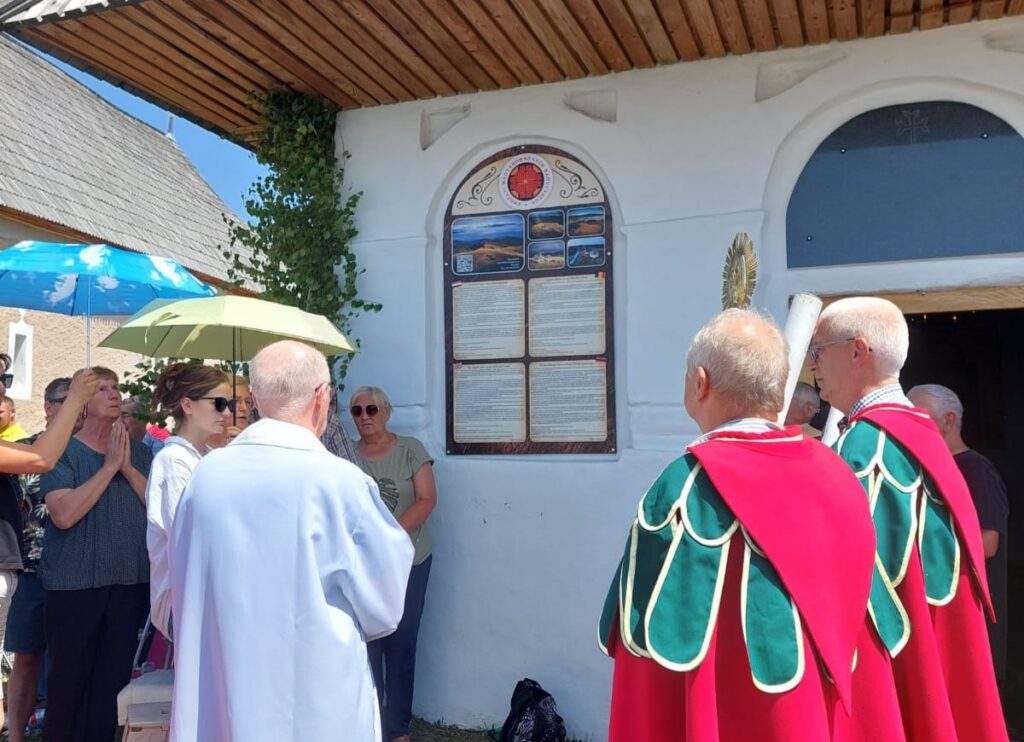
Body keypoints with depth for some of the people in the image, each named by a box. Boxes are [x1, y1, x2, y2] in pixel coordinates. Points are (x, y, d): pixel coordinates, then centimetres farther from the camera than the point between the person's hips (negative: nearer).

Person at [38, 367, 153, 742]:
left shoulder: (140, 453, 7)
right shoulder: (62, 451, -6)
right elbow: (64, 514, -20)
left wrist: (128, 469, -11)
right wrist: (109, 467, -16)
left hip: (131, 582, 3)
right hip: (75, 584, -3)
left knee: (113, 680, 11)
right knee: (69, 681, 8)